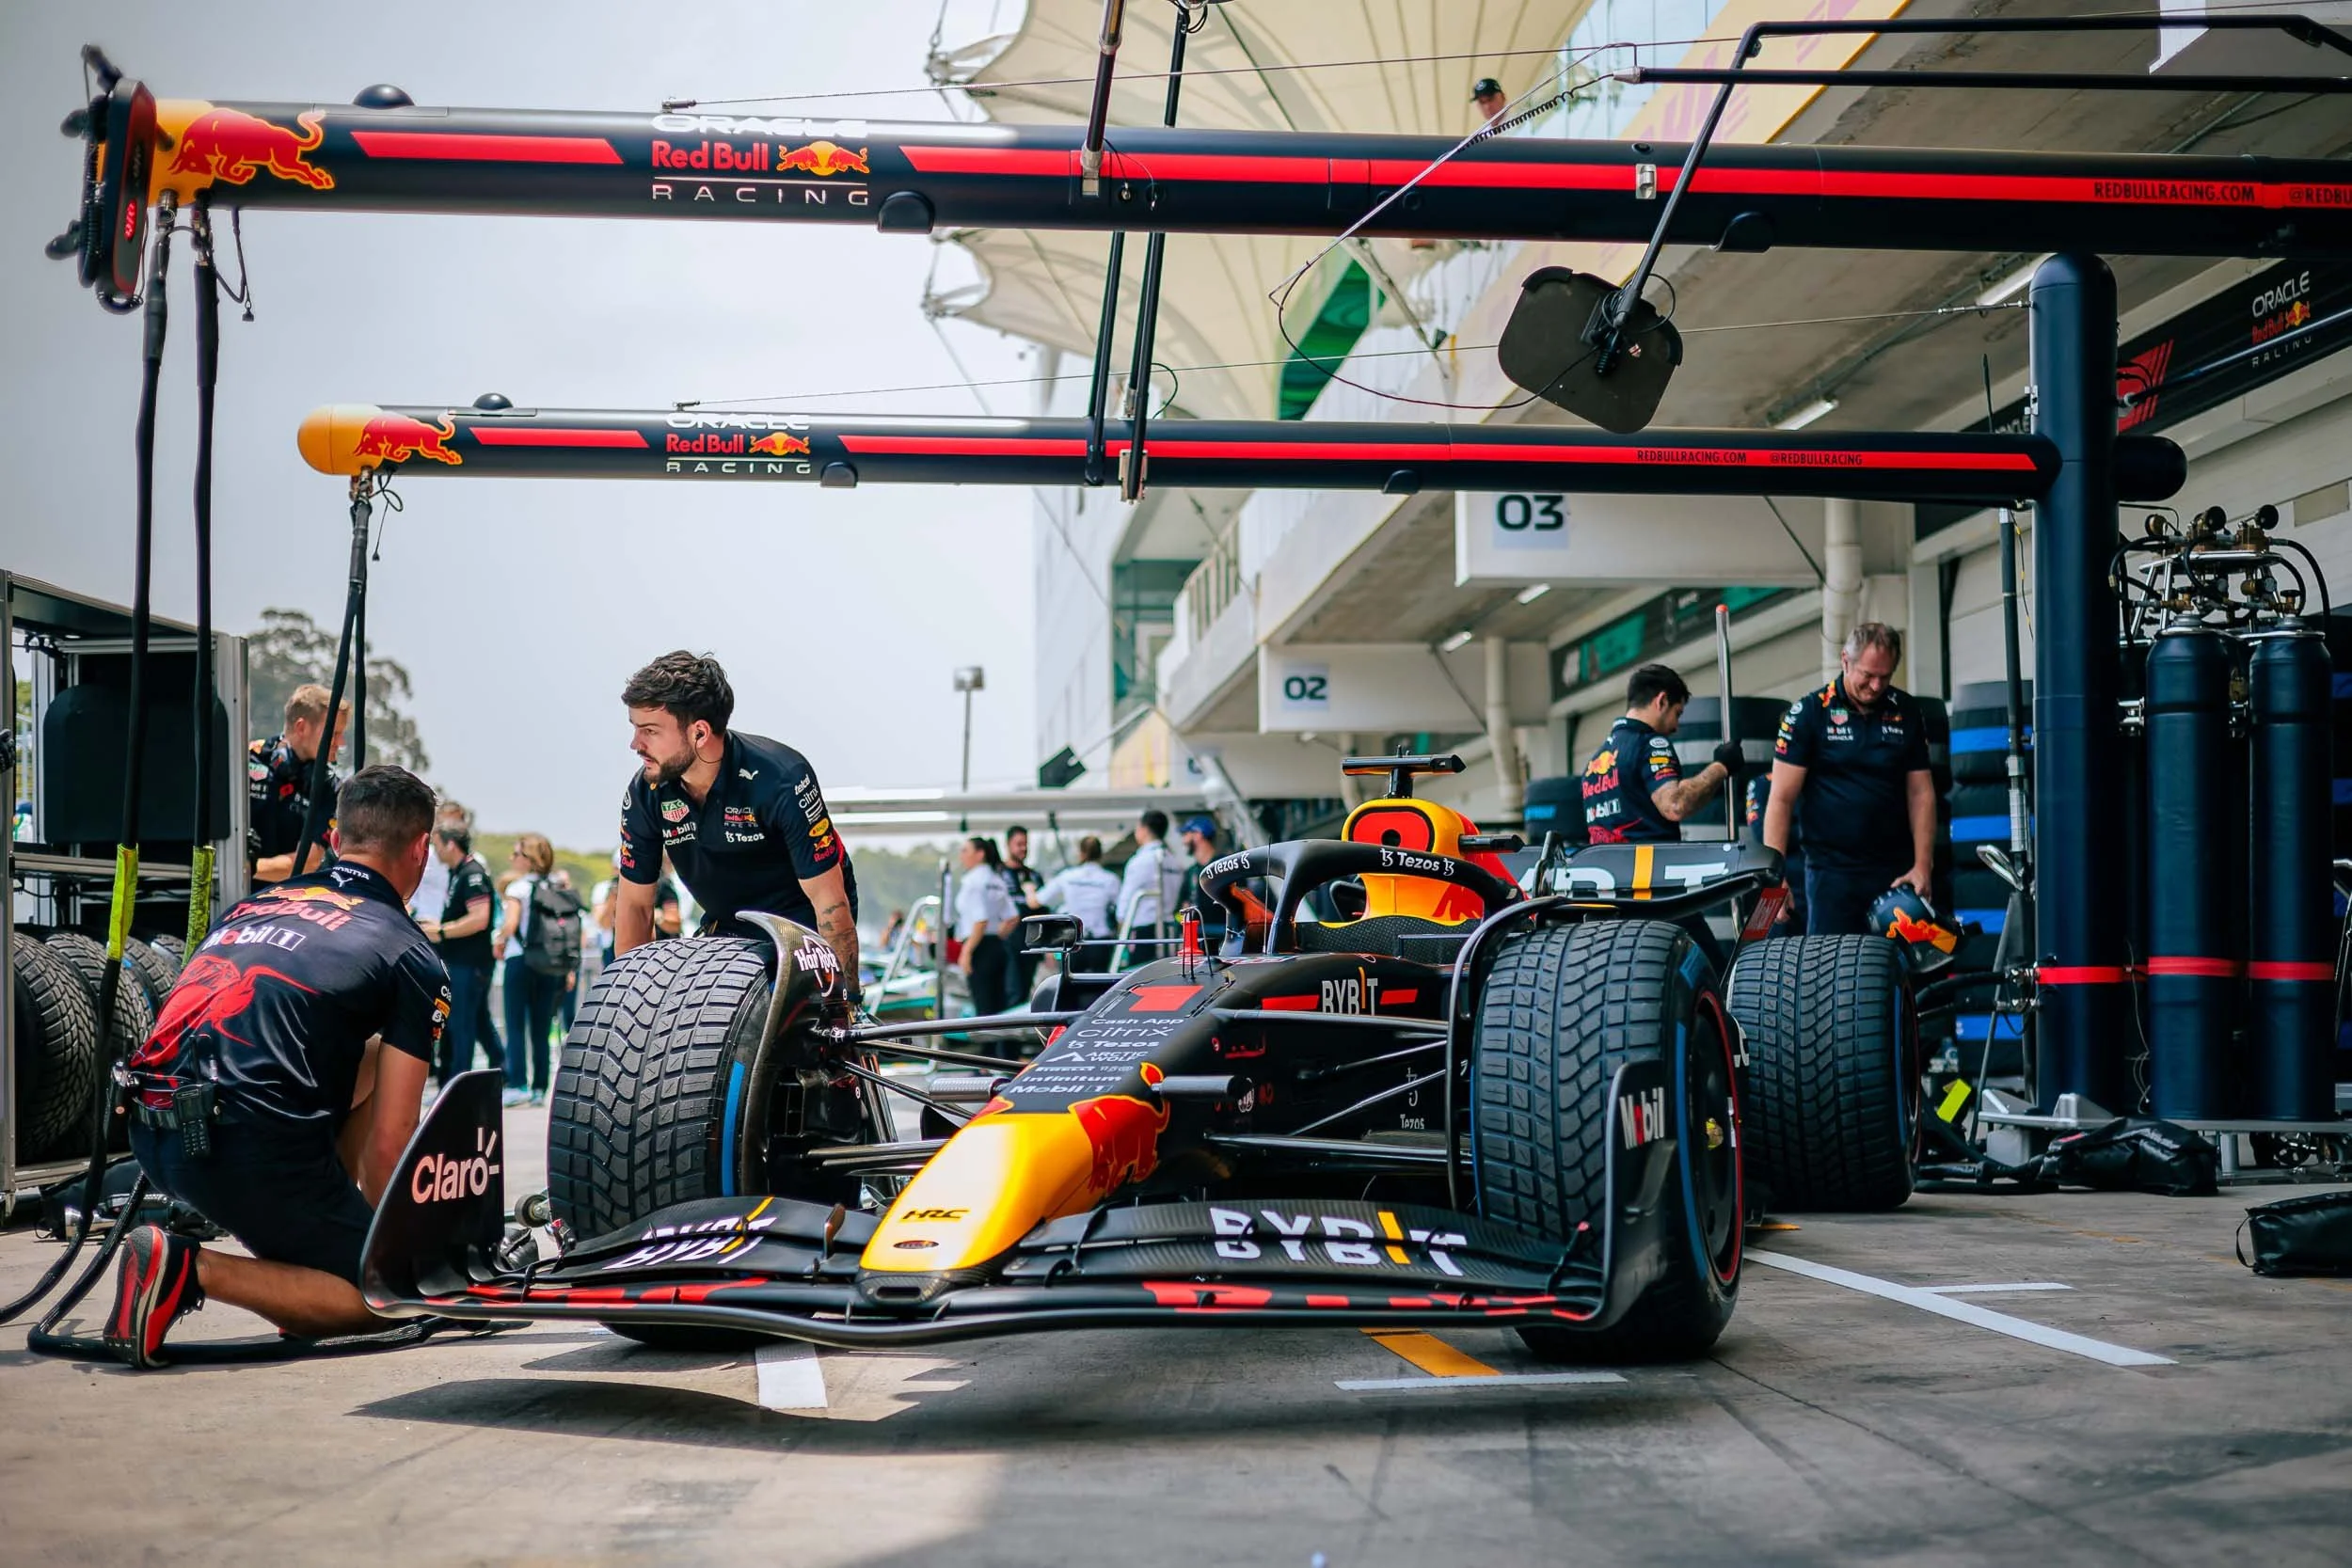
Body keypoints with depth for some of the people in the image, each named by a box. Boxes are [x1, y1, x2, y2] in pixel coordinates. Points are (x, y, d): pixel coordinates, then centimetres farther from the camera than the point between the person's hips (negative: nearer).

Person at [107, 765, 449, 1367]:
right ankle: (191, 1270, -9)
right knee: (378, 1298, 9)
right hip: (246, 1142, -7)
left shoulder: (254, 903, 22)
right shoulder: (411, 956, 4)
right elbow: (388, 1142, 0)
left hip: (148, 1133, 8)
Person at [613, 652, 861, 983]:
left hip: (803, 924, -5)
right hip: (725, 928, 5)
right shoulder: (645, 794, -11)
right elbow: (635, 905, -1)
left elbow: (829, 899, -24)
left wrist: (848, 999, -27)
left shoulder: (780, 778, -26)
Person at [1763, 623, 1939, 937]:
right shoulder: (1808, 712, -2)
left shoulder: (1906, 712, 8)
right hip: (1831, 872, -3)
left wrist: (1922, 865, -1)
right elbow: (1781, 799, -4)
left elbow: (1921, 793, 10)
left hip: (1896, 872, 3)